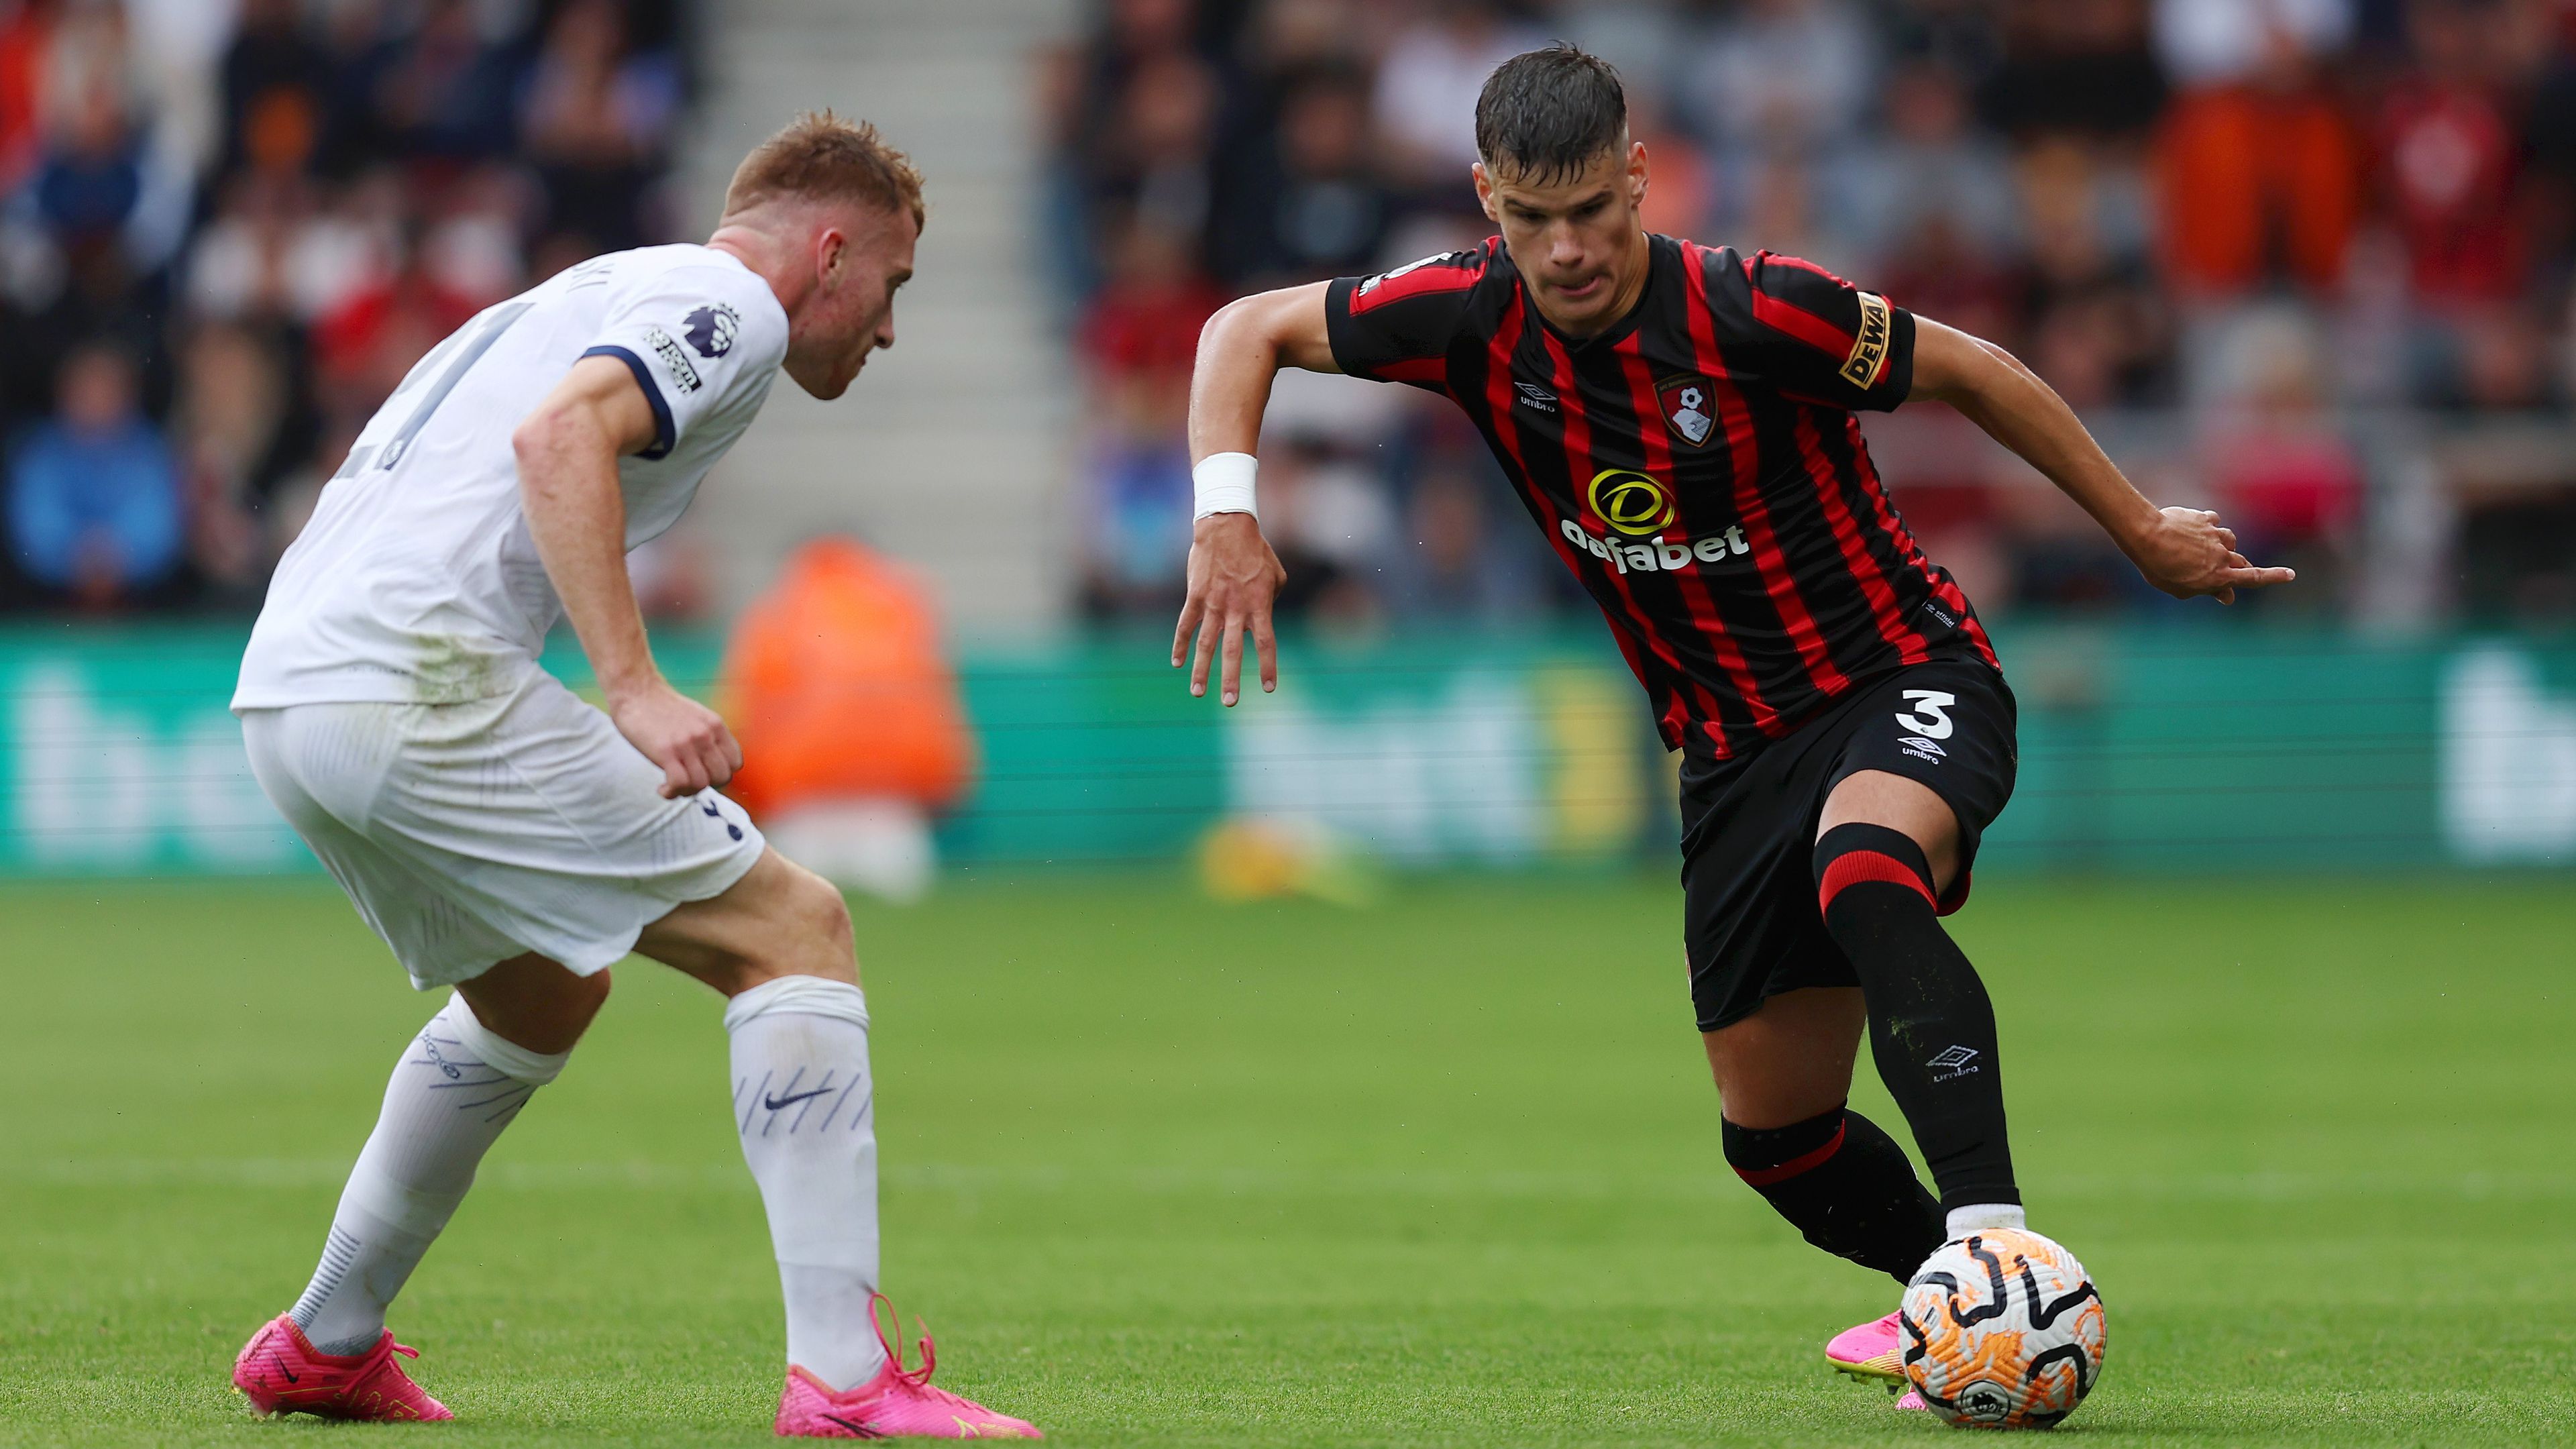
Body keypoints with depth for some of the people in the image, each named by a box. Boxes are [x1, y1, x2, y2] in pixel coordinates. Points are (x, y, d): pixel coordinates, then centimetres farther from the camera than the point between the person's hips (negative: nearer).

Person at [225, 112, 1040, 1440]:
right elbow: (559, 437, -20)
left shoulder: (602, 291, 29)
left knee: (542, 997, 31)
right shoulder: (726, 305, -1)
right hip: (425, 686, -10)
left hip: (285, 694, 10)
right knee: (792, 929, -5)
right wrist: (635, 691, -27)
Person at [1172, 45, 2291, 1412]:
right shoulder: (1473, 317, -10)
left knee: (1862, 875, -40)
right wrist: (1226, 514, -16)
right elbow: (1247, 329, 2)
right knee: (1774, 1133, 8)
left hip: (1906, 681, -6)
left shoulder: (1750, 312, -21)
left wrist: (2143, 534, 2)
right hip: (1735, 746, 6)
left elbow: (1971, 372, -7)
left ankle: (1992, 1235, -46)